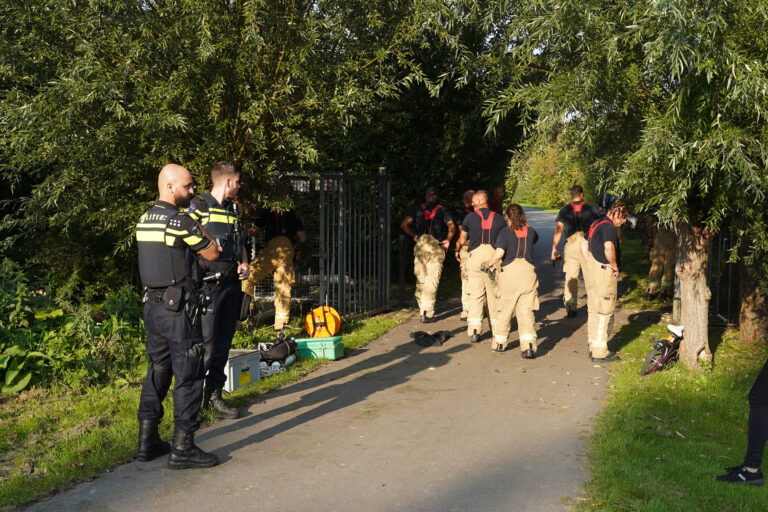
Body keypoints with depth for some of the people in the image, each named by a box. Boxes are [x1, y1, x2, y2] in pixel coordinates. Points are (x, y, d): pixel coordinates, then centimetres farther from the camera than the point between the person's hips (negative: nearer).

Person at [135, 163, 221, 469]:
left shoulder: (144, 220, 10)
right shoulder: (180, 221, -16)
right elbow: (212, 253, -7)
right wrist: (200, 229, 6)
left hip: (152, 304, 9)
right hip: (178, 308, -9)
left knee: (157, 371, 16)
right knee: (189, 377, -1)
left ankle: (147, 442, 23)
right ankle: (182, 449, 3)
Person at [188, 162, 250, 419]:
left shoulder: (232, 209, 18)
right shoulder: (199, 205, -6)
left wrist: (244, 263, 10)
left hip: (232, 283, 8)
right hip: (208, 284, -7)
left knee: (224, 342, 10)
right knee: (205, 341, -8)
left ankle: (214, 393, 20)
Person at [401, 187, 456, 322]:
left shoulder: (418, 209, 9)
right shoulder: (442, 210, 4)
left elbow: (404, 224, 2)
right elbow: (452, 227, -9)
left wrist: (414, 236, 13)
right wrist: (448, 240, 4)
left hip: (420, 245, 2)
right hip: (436, 247, -2)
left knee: (420, 280, 11)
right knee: (432, 281, -2)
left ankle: (423, 310, 11)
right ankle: (428, 314, -7)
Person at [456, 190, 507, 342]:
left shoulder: (470, 218, 4)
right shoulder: (499, 219, 9)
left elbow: (462, 240, 14)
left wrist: (459, 247, 35)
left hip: (475, 255, -1)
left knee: (475, 294, 1)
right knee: (494, 293, 13)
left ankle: (474, 330, -6)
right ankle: (497, 327, 22)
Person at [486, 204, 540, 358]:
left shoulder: (505, 233, -6)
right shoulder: (530, 231, 6)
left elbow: (499, 253, -18)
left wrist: (489, 264, -3)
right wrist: (525, 225, 31)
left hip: (509, 272, -2)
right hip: (528, 272, 2)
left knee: (505, 309, 14)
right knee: (526, 311, 3)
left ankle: (499, 343, 28)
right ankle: (529, 346, -10)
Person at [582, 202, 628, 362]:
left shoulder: (596, 223, 14)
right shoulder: (609, 226, -16)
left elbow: (584, 244, 25)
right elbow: (609, 248, -32)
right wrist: (615, 267, -18)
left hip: (592, 270, 10)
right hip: (605, 273, -10)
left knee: (593, 311, 16)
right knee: (604, 313, -2)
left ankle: (593, 348, 25)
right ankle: (600, 353, 2)